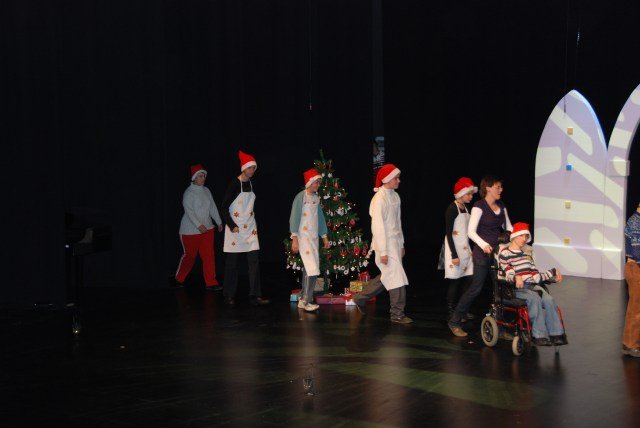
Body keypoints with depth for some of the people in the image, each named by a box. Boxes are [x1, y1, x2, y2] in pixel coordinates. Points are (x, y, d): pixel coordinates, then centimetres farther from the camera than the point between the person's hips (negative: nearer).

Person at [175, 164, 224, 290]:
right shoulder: (189, 192, -13)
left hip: (207, 229, 6)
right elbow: (189, 211, -20)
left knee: (209, 256, -2)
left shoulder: (206, 191, 7)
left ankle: (211, 283, 1)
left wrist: (219, 222, 12)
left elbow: (213, 207, 14)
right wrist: (199, 225, -27)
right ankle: (179, 279, 27)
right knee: (190, 256, 6)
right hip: (190, 231, -6)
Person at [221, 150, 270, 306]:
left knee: (254, 261, -2)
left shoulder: (251, 184, 8)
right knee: (232, 262, 2)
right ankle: (229, 296, 12)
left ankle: (255, 296, -1)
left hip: (250, 228, 6)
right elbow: (225, 207, -11)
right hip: (235, 229, -6)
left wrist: (254, 225, 14)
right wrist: (232, 226, -16)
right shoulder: (234, 184, -10)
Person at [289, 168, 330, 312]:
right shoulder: (301, 197, -9)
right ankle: (306, 301, -9)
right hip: (303, 237, -7)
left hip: (314, 237, 7)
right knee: (312, 269, -13)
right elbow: (294, 217, -11)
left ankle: (303, 299, 16)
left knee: (309, 269, 8)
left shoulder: (316, 198, 12)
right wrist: (294, 239, -16)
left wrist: (324, 236, 18)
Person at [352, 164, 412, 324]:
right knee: (397, 278, -5)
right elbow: (378, 226, -18)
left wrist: (401, 244, 18)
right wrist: (383, 252, -19)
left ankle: (360, 298, 29)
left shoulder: (395, 196, 10)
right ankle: (397, 314, 6)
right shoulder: (380, 198, -17)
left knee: (387, 277, 15)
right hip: (385, 245, -9)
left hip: (395, 243, 9)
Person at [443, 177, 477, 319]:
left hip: (466, 249, 7)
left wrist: (471, 250, 13)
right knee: (455, 281, -4)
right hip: (455, 249, -7)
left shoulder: (465, 208, 11)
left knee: (467, 279, 6)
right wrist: (454, 255, -18)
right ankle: (451, 312, 3)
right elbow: (448, 233, -15)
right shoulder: (452, 208, -12)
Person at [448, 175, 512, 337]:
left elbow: (508, 228, 16)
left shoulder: (501, 206, 12)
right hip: (482, 252, -7)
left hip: (498, 251, 7)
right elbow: (471, 231, -15)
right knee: (476, 287, -6)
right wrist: (484, 245, -28)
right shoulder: (479, 206, -9)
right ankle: (455, 321, 3)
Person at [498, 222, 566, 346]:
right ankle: (539, 335, -35)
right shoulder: (504, 254, 3)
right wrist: (516, 278, -32)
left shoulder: (526, 254, 25)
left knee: (549, 300, -25)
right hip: (516, 289, -6)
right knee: (535, 298, -35)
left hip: (532, 286, 6)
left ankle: (556, 334, -27)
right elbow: (509, 274, -11)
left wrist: (553, 272, 12)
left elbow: (536, 275, 19)